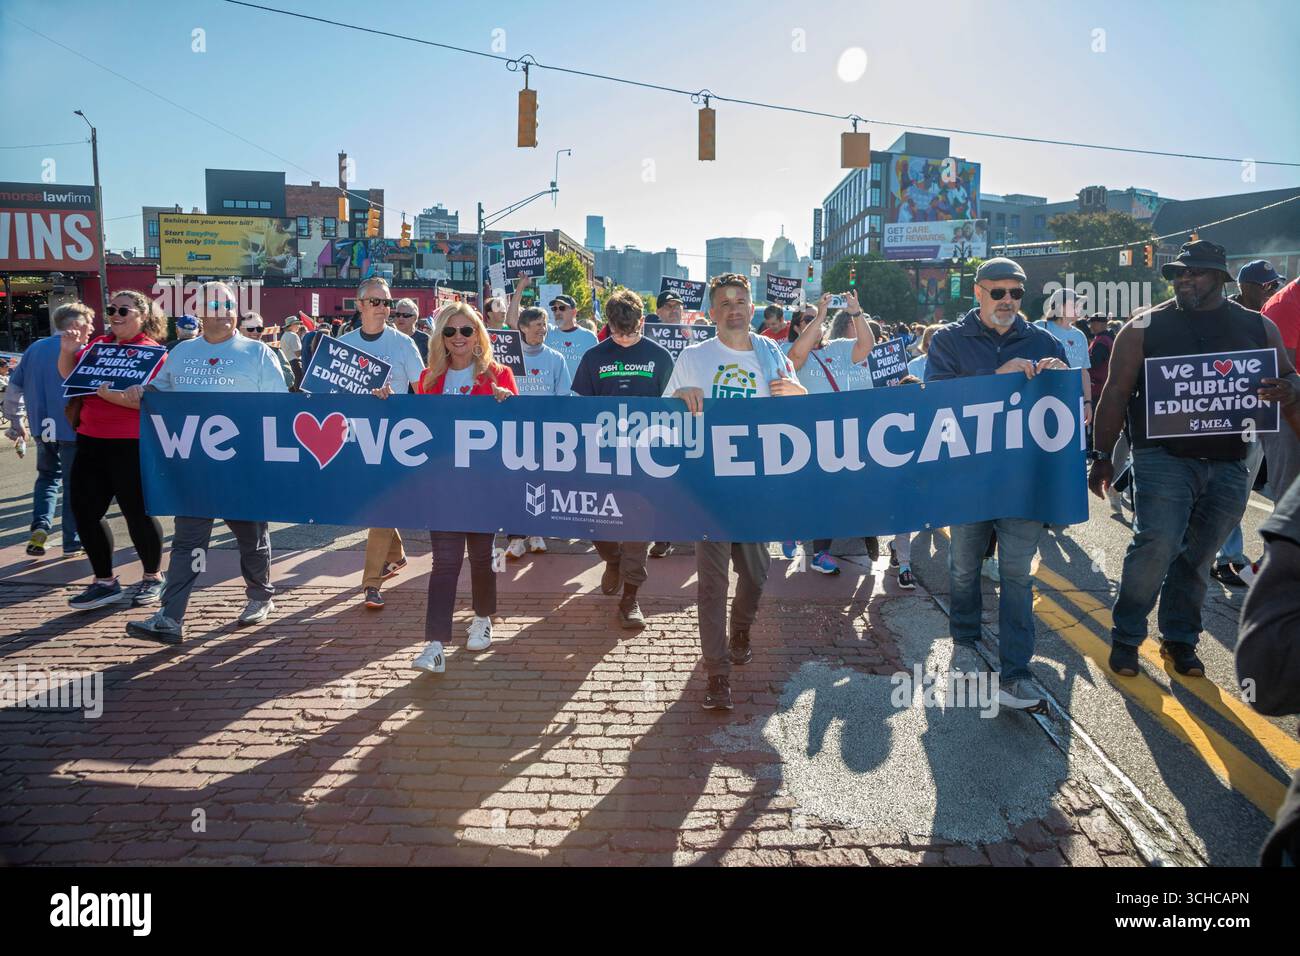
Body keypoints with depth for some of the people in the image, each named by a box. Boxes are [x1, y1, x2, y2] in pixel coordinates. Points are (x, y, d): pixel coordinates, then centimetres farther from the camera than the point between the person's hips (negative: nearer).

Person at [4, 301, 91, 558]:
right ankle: (72, 542, 11)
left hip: (43, 427, 5)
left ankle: (40, 526, 3)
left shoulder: (34, 348, 8)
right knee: (73, 483, 5)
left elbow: (14, 387, 11)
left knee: (47, 476, 22)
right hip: (73, 427, -5)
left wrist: (17, 420, 20)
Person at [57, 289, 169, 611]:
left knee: (136, 511, 2)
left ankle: (153, 578, 22)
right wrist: (68, 351, 0)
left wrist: (112, 395, -28)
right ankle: (105, 581, 22)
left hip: (131, 445, -7)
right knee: (84, 511, 9)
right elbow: (69, 374, 17)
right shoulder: (99, 343, 12)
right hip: (91, 440, 7)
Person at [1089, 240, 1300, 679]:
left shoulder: (1258, 327, 9)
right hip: (1163, 458, -3)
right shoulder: (1145, 328, 0)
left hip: (1229, 466, 4)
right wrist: (1102, 456, -5)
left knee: (1197, 557, 11)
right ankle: (1126, 637, 3)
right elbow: (1116, 394, -1)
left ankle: (1180, 640, 26)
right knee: (1157, 545, -14)